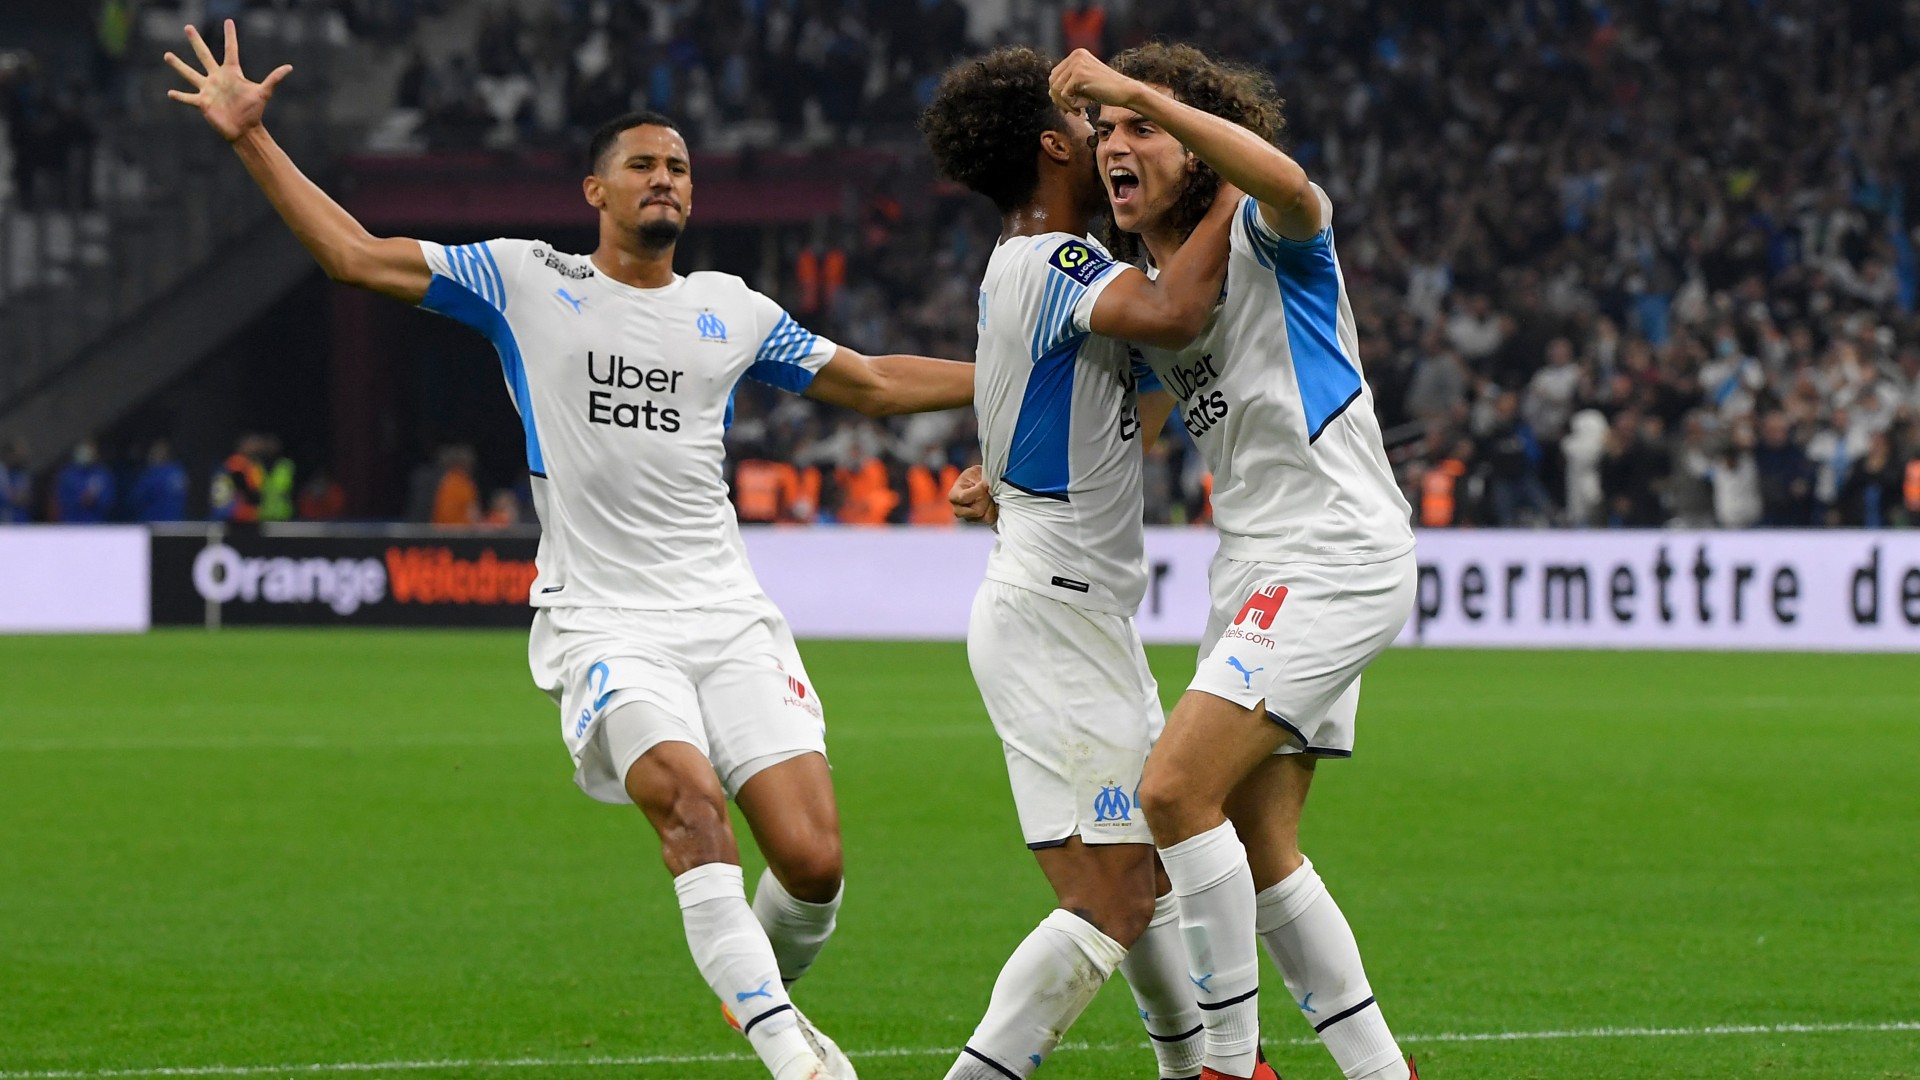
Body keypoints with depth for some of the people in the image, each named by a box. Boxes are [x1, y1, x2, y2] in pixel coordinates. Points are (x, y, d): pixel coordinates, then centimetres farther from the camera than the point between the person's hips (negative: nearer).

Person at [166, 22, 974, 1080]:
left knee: (812, 857, -11)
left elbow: (872, 384, 22)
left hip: (730, 621, 3)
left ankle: (768, 987, 21)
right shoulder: (525, 281, 6)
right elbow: (355, 254, 5)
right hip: (602, 624, -3)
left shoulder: (732, 310, 14)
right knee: (690, 795, -30)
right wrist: (252, 140, -1)